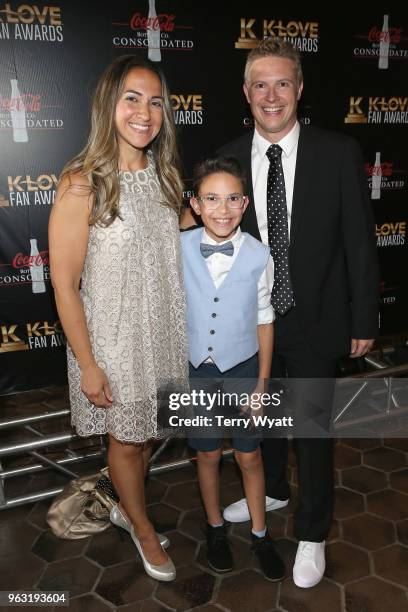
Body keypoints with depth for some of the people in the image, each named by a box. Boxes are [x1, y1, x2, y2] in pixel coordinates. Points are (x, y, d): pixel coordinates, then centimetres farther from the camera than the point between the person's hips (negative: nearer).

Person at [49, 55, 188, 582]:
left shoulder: (162, 175, 1)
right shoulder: (82, 185, -19)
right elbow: (65, 286, -16)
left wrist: (181, 330, 11)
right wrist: (87, 365, -14)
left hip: (162, 334, 6)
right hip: (114, 341, -5)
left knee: (147, 433, 22)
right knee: (126, 439, 16)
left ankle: (126, 508, 50)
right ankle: (143, 528, 44)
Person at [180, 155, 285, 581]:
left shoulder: (258, 256, -13)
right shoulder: (179, 248, -12)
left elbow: (264, 319, -3)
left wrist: (262, 382, 0)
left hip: (242, 369, 0)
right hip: (196, 370, 1)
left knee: (249, 456, 14)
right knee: (207, 454, 17)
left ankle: (260, 534, 38)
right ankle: (215, 528, 42)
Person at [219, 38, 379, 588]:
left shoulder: (338, 153, -9)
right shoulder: (228, 159, -3)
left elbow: (359, 242, -6)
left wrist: (364, 319, -5)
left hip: (316, 321, -2)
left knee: (313, 428, 11)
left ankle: (312, 533, 34)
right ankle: (272, 491, 51)